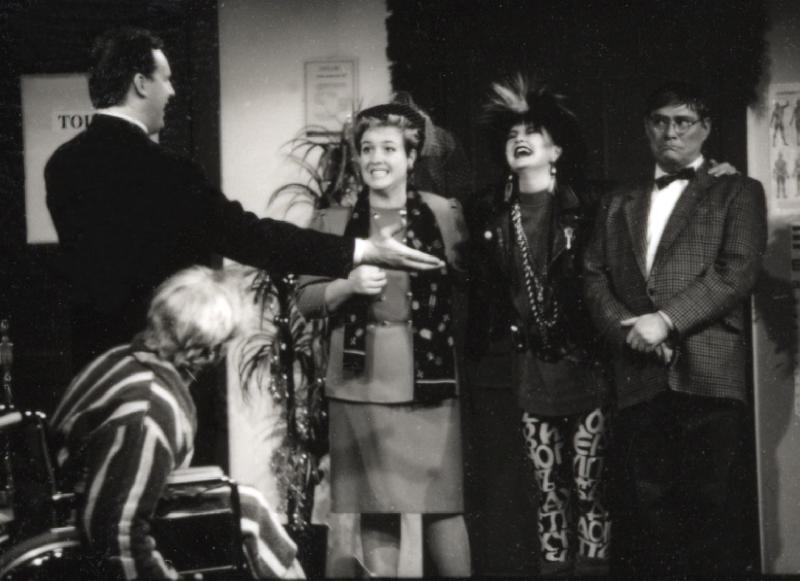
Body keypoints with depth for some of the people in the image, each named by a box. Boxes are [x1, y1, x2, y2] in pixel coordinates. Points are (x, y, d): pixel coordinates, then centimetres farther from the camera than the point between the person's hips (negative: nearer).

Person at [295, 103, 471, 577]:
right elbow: (306, 299, 4)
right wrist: (348, 284, -12)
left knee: (442, 507, -1)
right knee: (375, 512, 5)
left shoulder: (445, 214, 4)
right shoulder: (335, 220, 6)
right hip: (361, 384, 1)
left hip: (430, 379, -1)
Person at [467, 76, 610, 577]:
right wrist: (482, 356, 2)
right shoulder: (491, 214, 6)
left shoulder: (582, 208, -3)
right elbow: (482, 290, 7)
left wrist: (610, 346, -11)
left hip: (584, 363, -3)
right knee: (549, 489, 8)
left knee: (589, 488, -1)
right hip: (531, 367, 3)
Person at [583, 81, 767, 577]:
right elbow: (595, 277, 14)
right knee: (647, 510, 1)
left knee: (706, 505, -6)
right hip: (639, 376, 3)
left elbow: (739, 271, -3)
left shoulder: (737, 192, 11)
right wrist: (626, 328, -5)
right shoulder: (619, 204, 24)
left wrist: (666, 320, -12)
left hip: (708, 371, -3)